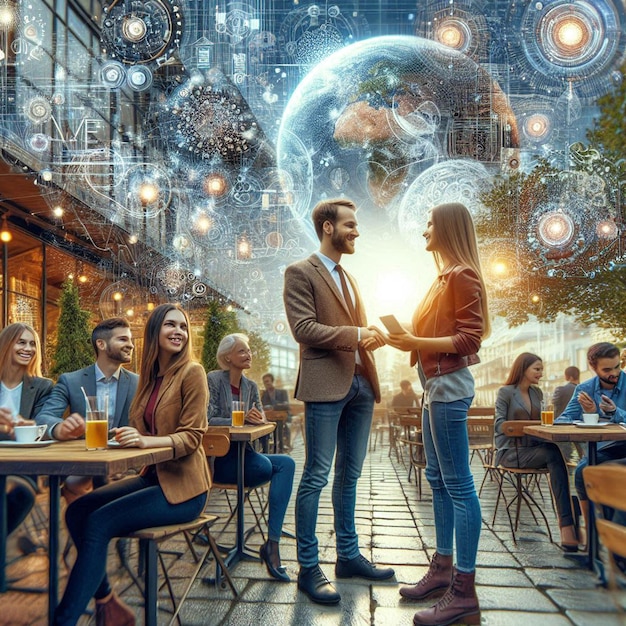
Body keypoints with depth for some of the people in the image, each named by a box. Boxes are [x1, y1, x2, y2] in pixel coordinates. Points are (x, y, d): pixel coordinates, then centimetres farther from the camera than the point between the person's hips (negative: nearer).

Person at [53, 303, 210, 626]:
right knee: (77, 511, -8)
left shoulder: (191, 372, -9)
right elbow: (140, 431, 13)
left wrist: (145, 440, -30)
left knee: (100, 522, -20)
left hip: (182, 486, -7)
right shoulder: (150, 375, 12)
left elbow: (192, 436, -14)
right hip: (152, 476, 7)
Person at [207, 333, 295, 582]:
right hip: (218, 458, -6)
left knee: (287, 463, -20)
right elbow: (207, 420, -15)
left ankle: (273, 544, -24)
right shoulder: (213, 380, -6)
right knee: (265, 466, -31)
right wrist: (242, 419, -25)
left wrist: (259, 419, -15)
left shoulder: (251, 386, 12)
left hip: (242, 453, 6)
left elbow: (261, 420, 9)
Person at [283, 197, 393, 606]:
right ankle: (309, 568, 6)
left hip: (360, 383, 8)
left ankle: (349, 556, 24)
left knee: (350, 475, 13)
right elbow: (303, 328, -13)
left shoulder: (350, 279, 22)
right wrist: (354, 334, -16)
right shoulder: (301, 272, -2)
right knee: (317, 476, -4)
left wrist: (371, 336, 4)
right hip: (326, 384, -8)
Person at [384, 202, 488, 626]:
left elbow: (468, 339, -17)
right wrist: (409, 339, 9)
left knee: (458, 485, -7)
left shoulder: (462, 275, -10)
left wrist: (415, 342, -22)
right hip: (436, 385, 10)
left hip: (449, 386, -10)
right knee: (439, 479, 14)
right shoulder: (447, 276, 17)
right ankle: (443, 569, 25)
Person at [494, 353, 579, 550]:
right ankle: (567, 524, -34)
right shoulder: (505, 392, -2)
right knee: (554, 454, -32)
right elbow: (499, 425, -8)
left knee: (554, 454, -31)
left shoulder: (537, 393, 18)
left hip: (533, 448, 5)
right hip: (511, 451, -5)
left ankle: (567, 525, -35)